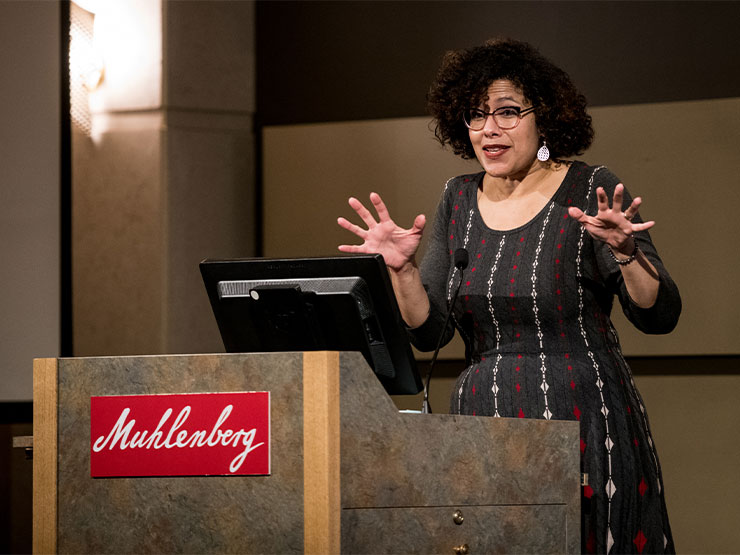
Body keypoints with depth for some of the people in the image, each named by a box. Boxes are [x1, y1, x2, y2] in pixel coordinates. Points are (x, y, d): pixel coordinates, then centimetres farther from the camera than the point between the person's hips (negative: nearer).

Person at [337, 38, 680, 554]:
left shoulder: (591, 192, -3)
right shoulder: (459, 199, 10)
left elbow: (661, 316, -9)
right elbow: (428, 331, 9)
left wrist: (625, 254, -25)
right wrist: (402, 269, -7)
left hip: (581, 421, -4)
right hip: (483, 422, 4)